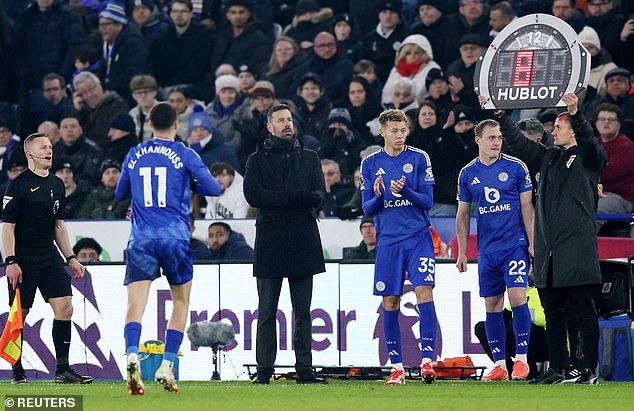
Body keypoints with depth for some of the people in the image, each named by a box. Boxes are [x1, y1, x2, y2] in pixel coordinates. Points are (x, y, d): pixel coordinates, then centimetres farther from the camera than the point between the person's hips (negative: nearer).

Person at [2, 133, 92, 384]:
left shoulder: (57, 185, 13)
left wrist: (70, 258, 16)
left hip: (50, 258, 6)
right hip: (23, 261, -6)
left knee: (64, 307, -6)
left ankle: (63, 370, -3)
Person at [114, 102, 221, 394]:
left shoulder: (134, 156, 10)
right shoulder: (184, 155, 1)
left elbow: (120, 193, 23)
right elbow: (213, 189, 1)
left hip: (141, 239, 1)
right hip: (175, 238, -1)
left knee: (135, 305, -5)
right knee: (181, 302, 14)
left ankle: (132, 355, -32)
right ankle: (166, 366, 4)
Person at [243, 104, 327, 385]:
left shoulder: (309, 158, 16)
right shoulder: (257, 160, 8)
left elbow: (320, 194, 4)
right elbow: (252, 194, -8)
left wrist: (309, 197, -20)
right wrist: (291, 197, -17)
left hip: (303, 242, 2)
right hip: (270, 243, -2)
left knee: (303, 312, 3)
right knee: (266, 312, -1)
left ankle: (305, 369, 4)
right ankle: (264, 370, 0)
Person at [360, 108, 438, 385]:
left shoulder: (419, 158, 2)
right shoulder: (370, 164, 6)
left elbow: (427, 201, -2)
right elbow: (367, 209, 5)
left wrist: (405, 191, -20)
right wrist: (379, 197, -16)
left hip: (418, 237, -2)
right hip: (388, 241, 2)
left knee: (424, 292, -15)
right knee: (390, 303, 2)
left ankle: (427, 360, -17)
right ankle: (397, 367, 9)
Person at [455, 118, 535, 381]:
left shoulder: (516, 167, -1)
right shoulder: (467, 173, 7)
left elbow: (527, 207, 1)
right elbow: (463, 215, 13)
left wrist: (532, 243, -5)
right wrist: (461, 252, 9)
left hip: (515, 246, -3)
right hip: (487, 249, 3)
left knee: (517, 298, -13)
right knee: (492, 306, 4)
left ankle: (521, 359, -6)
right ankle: (499, 364, 9)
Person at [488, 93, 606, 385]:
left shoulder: (587, 158, 2)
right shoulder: (548, 157, 21)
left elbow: (588, 140, -18)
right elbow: (519, 143, 22)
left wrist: (575, 113, -33)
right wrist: (499, 115, 16)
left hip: (577, 249, -7)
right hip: (548, 251, 7)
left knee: (581, 311, -7)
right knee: (553, 311, 7)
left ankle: (586, 369, -7)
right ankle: (559, 369, 11)